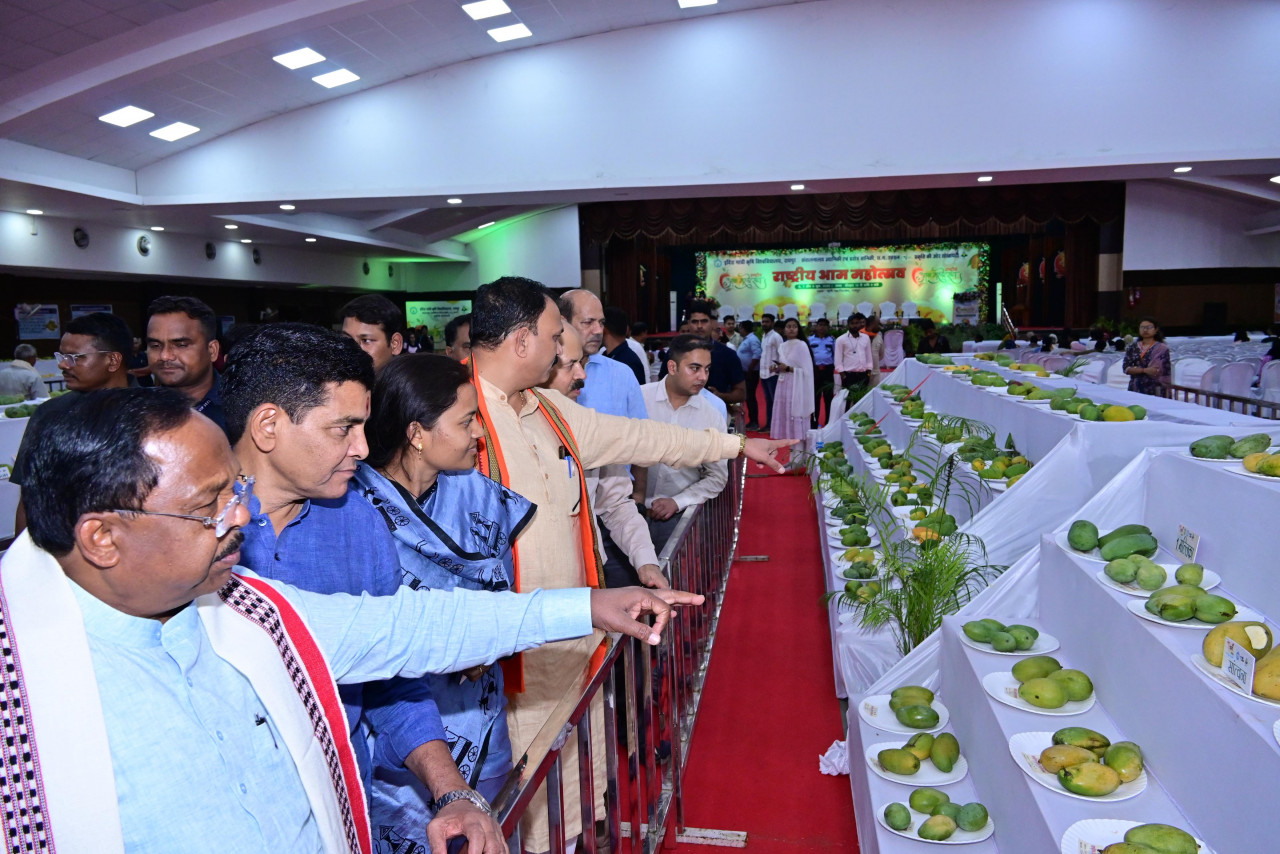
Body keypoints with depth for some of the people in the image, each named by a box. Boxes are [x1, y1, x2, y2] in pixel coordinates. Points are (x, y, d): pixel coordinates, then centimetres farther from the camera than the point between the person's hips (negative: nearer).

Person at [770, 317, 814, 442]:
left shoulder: (802, 345, -6)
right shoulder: (782, 347, 13)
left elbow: (807, 371, -11)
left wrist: (788, 368, -15)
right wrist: (777, 369, 0)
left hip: (796, 388, -7)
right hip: (783, 387, 7)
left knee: (797, 421, -8)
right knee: (786, 420, 5)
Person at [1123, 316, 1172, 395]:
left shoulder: (1161, 348, 0)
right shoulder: (1133, 347, 8)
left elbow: (1166, 374, -1)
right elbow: (1126, 368, -1)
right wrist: (1145, 370, -14)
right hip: (1134, 390, 3)